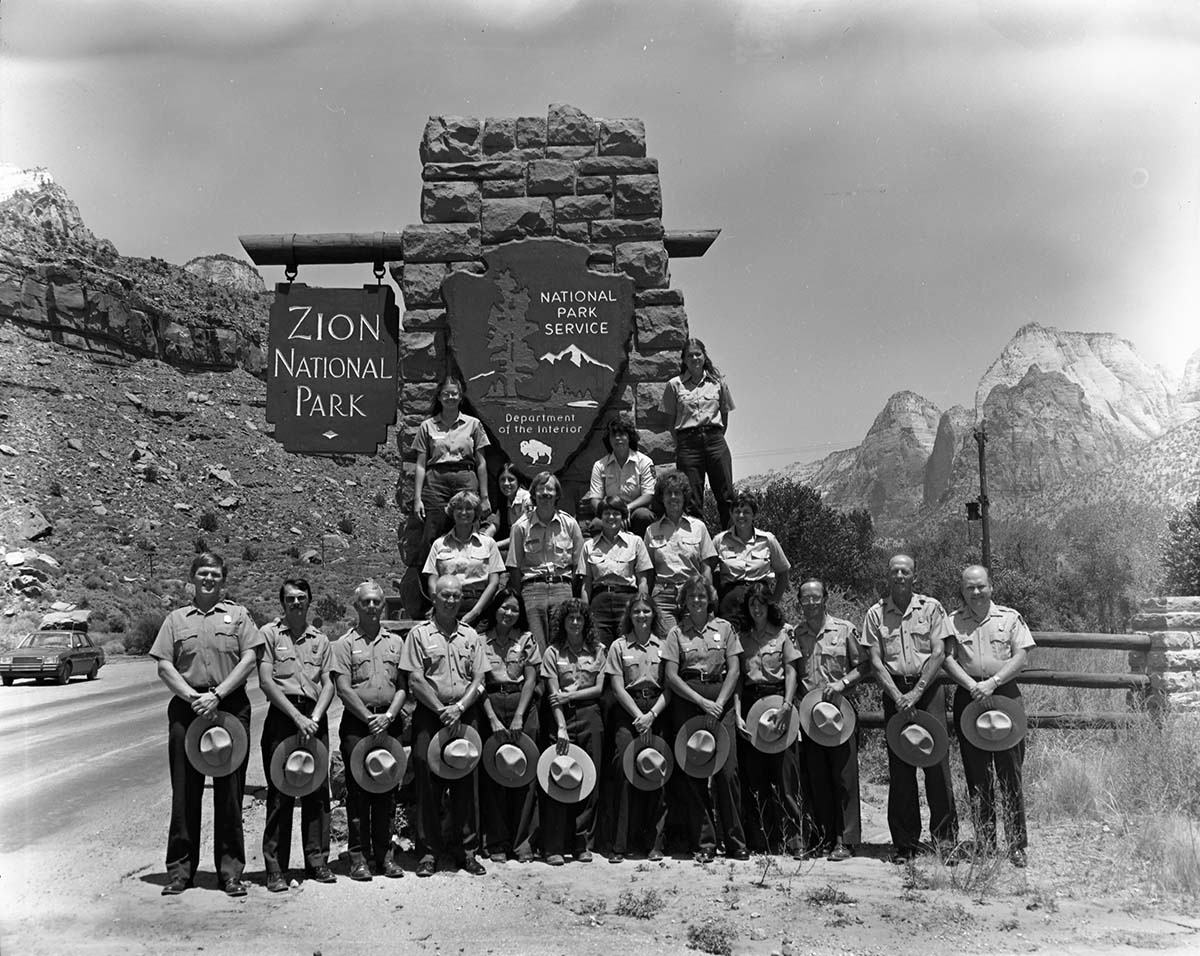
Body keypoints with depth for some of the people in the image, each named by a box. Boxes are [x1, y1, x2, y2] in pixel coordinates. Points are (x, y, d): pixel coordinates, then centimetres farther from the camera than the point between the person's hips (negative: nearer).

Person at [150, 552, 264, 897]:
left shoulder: (237, 615, 10)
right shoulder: (176, 619, 13)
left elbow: (249, 659, 0)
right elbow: (164, 666, 5)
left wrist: (217, 694, -11)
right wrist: (192, 697, -10)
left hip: (231, 708, -1)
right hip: (186, 709, 1)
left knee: (229, 790, 2)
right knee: (185, 790, 4)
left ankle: (230, 870, 9)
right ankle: (180, 868, 14)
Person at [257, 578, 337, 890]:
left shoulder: (320, 640, 14)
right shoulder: (269, 633, 3)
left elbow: (328, 684, 9)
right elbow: (266, 681, -6)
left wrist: (314, 718, -8)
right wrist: (297, 716, -13)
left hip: (314, 717, 3)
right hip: (282, 716, -3)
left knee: (318, 790, 4)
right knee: (280, 794, -3)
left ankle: (317, 861, 14)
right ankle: (275, 868, 4)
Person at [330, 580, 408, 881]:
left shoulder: (395, 642, 13)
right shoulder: (344, 643, 4)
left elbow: (402, 686, 8)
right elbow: (343, 689, -5)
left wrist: (388, 716, -8)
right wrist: (369, 717, -13)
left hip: (389, 722, 3)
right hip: (357, 722, -3)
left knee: (388, 788, 5)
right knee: (357, 788, -1)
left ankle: (385, 853, 12)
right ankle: (358, 854, 5)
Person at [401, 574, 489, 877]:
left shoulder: (471, 636, 11)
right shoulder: (419, 634, 3)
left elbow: (478, 680, 5)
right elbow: (415, 680, -5)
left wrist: (459, 708, -10)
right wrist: (441, 710, -13)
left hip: (465, 714, 2)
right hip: (430, 714, -2)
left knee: (466, 781, 4)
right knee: (428, 781, -1)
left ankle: (466, 850, 13)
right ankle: (428, 852, 7)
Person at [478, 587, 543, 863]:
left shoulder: (527, 640, 7)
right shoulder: (480, 641, 5)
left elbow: (531, 680, 3)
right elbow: (479, 684, 0)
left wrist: (519, 716, -8)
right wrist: (493, 719, -10)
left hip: (523, 708, 0)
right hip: (490, 707, 0)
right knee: (492, 775, -1)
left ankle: (523, 841, 3)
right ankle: (497, 843, 6)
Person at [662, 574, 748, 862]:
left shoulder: (724, 628, 9)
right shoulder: (676, 633, 6)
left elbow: (734, 670, 4)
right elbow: (671, 676, -1)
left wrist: (719, 704, -9)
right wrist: (702, 702, -11)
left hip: (720, 700, 0)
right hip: (687, 701, 0)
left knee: (727, 771, -6)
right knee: (693, 773, -1)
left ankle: (736, 841, 4)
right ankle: (704, 843, 8)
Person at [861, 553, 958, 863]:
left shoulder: (931, 607, 3)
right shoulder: (876, 613, 6)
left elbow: (938, 654, -3)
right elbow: (875, 662, 2)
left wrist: (916, 692, -12)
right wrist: (897, 695, -11)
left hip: (928, 688, -1)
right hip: (894, 691, 1)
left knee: (937, 760, -5)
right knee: (899, 768, 2)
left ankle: (945, 837, 5)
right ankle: (905, 843, 9)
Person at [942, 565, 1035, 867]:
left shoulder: (1010, 617, 5)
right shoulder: (953, 621, 8)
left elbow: (1020, 657, -2)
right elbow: (948, 659, 0)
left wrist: (992, 682, -14)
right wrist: (972, 685, -15)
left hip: (1005, 695, -1)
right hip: (969, 696, 1)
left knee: (1010, 773, -1)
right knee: (976, 775, 5)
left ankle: (1017, 845, 6)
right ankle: (985, 845, 13)